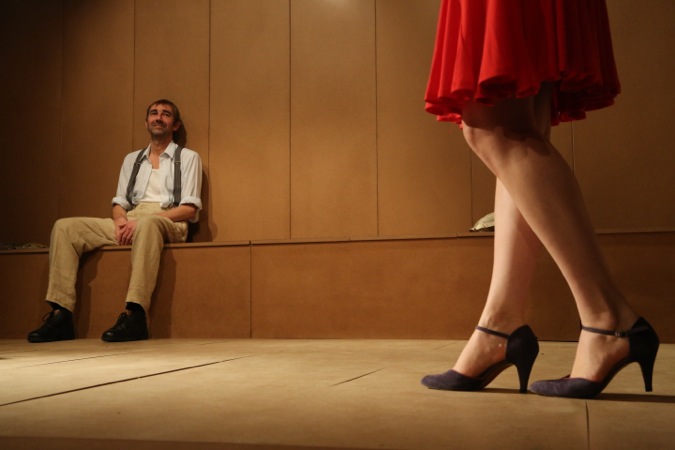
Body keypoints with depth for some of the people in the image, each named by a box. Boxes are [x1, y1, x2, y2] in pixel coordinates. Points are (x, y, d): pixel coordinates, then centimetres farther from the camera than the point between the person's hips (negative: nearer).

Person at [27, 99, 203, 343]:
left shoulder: (188, 157, 8)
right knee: (65, 227, -14)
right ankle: (61, 314, -23)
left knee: (147, 223, -42)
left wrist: (139, 219, -14)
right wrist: (120, 219, -8)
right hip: (129, 224, 5)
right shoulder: (132, 159, 24)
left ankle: (134, 315, -48)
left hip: (168, 224, -5)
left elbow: (189, 209, -3)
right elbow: (119, 203, 19)